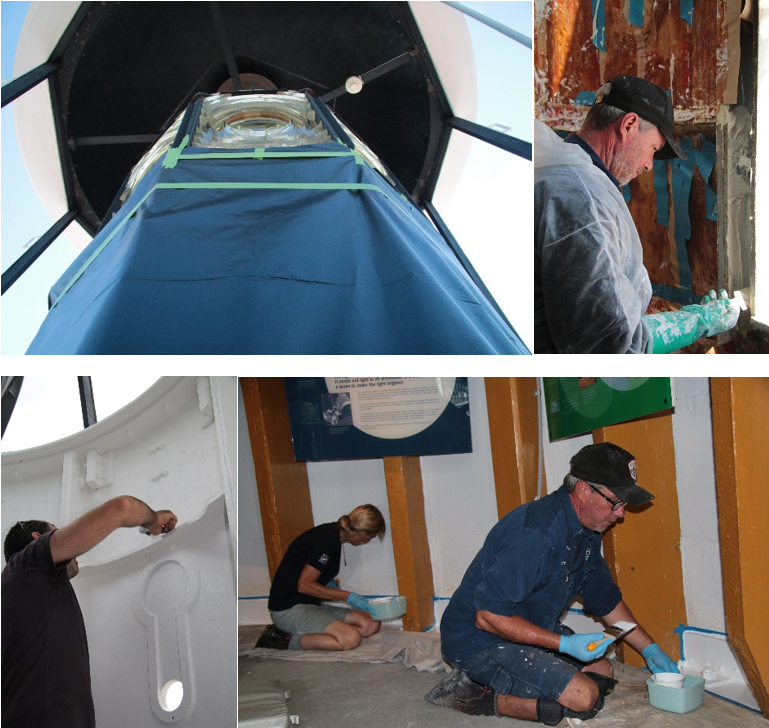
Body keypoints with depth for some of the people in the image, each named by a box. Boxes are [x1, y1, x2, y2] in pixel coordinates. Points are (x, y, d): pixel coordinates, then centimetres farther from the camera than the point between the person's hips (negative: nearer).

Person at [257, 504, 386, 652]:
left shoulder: (332, 533, 9)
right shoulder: (327, 540, -20)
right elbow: (304, 585, -21)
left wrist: (331, 583, 8)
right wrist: (348, 596, -15)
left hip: (313, 605, 10)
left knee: (371, 625, -3)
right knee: (351, 638, -28)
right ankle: (288, 641, -14)